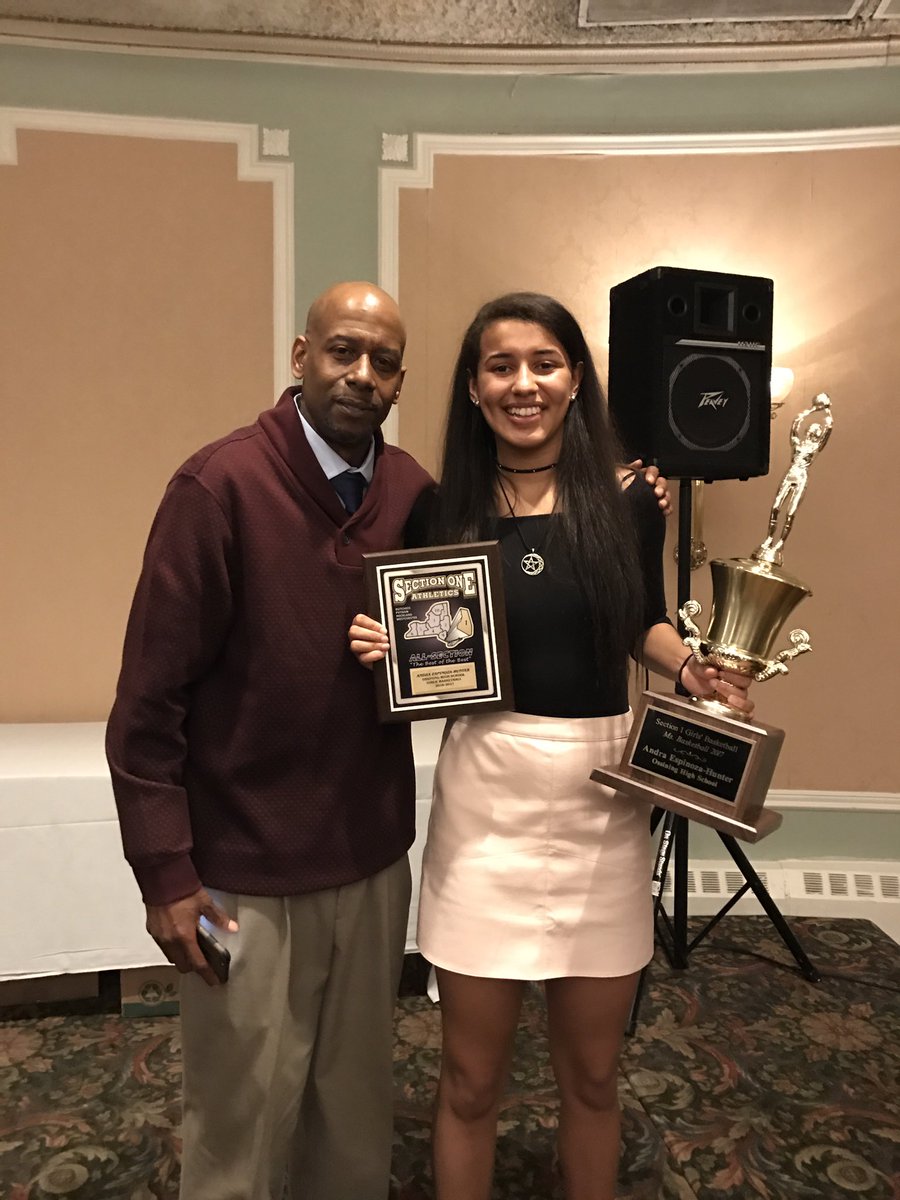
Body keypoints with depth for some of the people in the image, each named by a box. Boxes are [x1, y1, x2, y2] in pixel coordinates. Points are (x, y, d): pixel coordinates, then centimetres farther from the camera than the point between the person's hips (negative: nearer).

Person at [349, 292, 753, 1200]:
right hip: (485, 802, -1)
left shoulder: (628, 501, -2)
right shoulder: (444, 510, -3)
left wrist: (692, 670, -7)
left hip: (603, 801, 1)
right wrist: (381, 648, -15)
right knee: (471, 1077, 13)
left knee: (591, 1071, 19)